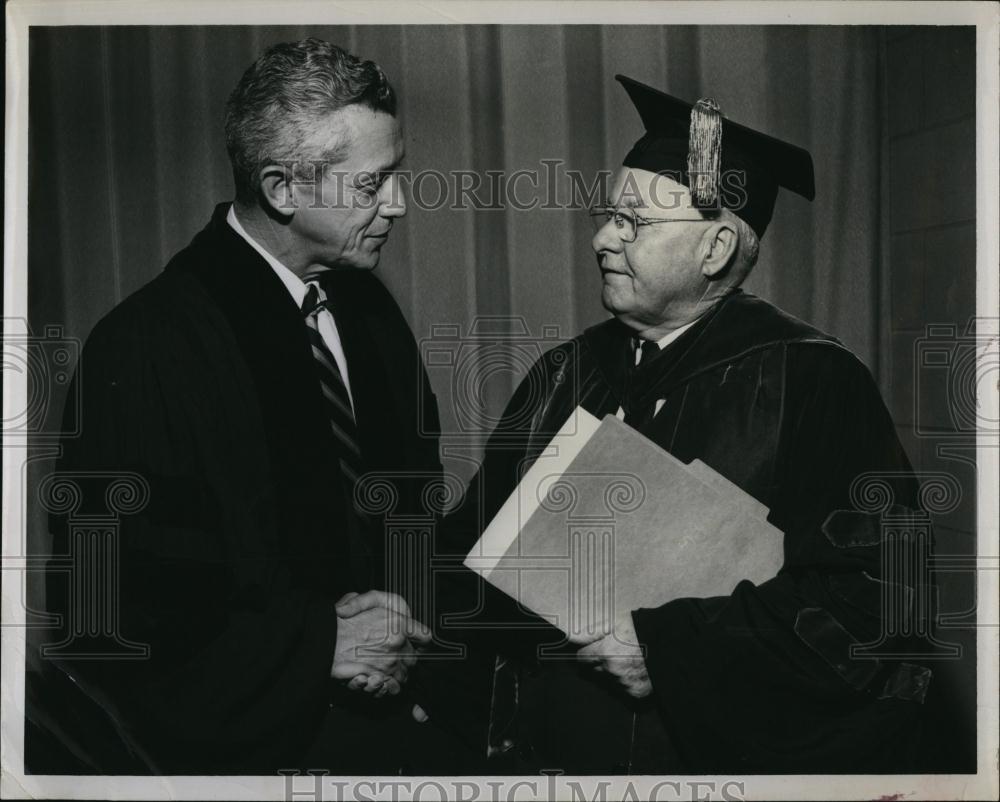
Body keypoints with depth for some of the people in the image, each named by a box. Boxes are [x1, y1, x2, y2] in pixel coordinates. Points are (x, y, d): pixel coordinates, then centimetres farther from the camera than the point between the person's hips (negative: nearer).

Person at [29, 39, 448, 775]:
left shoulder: (368, 308, 1)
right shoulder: (149, 347, -20)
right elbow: (107, 593, -19)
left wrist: (404, 615, -4)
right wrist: (317, 644, -19)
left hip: (374, 712, 6)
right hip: (234, 735, -6)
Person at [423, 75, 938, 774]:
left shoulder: (813, 384, -12)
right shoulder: (564, 377, 3)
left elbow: (876, 598, -20)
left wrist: (670, 647, -21)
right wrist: (413, 621, -14)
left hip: (729, 757, -4)